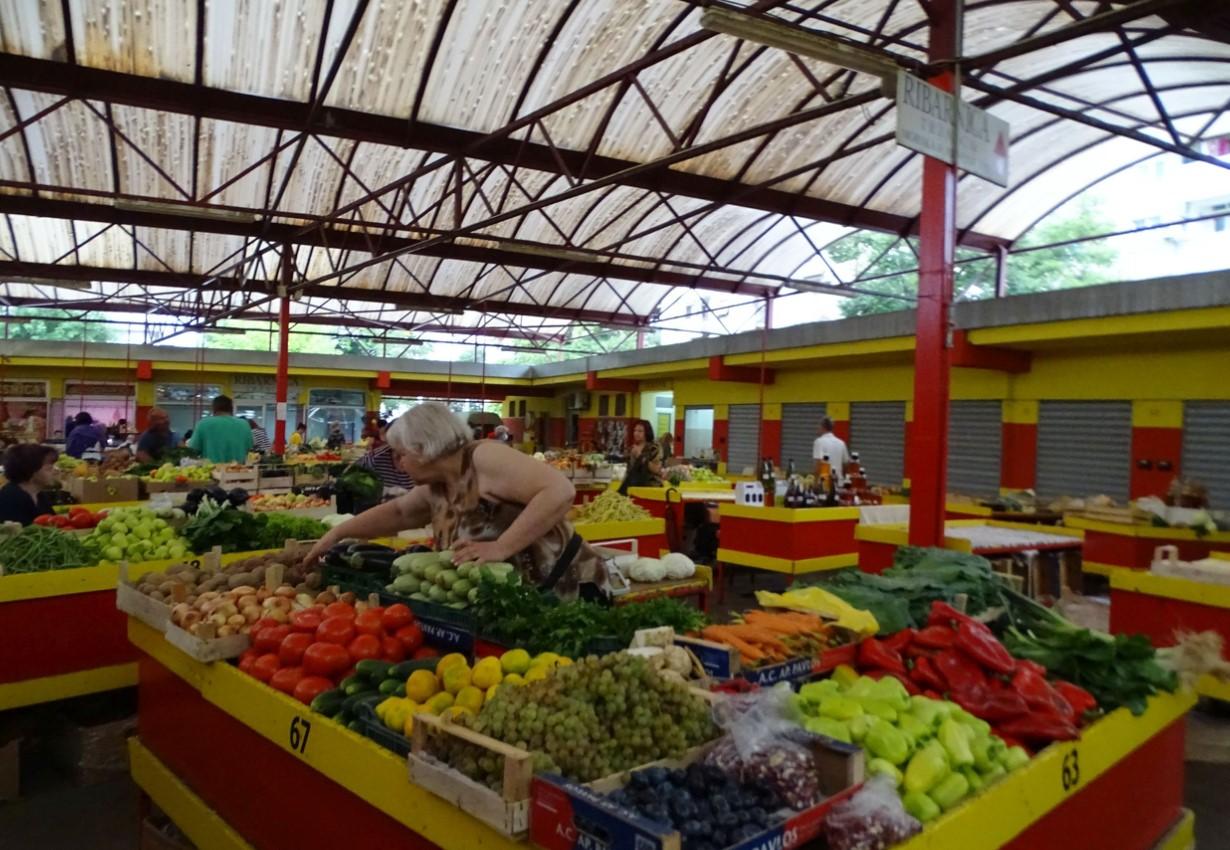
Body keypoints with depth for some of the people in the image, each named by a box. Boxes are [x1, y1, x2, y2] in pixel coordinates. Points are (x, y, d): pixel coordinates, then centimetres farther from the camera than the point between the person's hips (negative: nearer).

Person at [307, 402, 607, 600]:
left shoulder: (484, 458, -18)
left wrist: (500, 548, -31)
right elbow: (396, 513, 27)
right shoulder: (436, 489, 7)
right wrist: (337, 533, 23)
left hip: (566, 590, -8)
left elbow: (561, 491, -29)